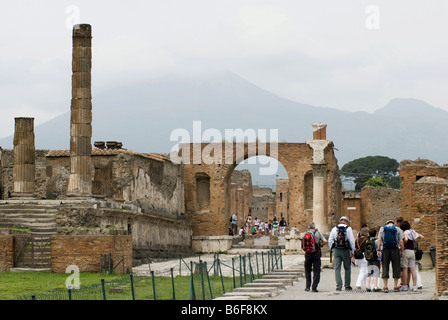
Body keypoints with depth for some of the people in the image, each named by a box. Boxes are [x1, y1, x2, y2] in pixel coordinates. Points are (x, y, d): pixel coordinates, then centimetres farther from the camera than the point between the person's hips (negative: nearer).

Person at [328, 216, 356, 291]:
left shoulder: (334, 229, 7)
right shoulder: (348, 229, -1)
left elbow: (330, 241, 6)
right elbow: (352, 241, -5)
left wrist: (332, 249, 15)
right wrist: (352, 252, 1)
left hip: (336, 250, 2)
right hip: (346, 251, -2)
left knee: (337, 268, 3)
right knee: (347, 268, 10)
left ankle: (338, 286, -6)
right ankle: (347, 285, 12)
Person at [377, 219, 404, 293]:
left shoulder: (382, 228, 11)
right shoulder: (398, 229, 8)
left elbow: (379, 240, 2)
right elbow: (401, 241, 0)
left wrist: (378, 250, 0)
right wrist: (402, 250, 2)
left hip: (385, 249, 1)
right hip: (395, 250, -1)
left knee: (385, 267, 2)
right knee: (396, 267, 5)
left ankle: (385, 287, -1)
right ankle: (395, 286, 4)